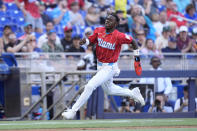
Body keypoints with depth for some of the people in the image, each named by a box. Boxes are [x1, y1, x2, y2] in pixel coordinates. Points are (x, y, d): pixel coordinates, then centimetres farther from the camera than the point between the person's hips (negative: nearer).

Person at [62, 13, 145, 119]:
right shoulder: (99, 31, -6)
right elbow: (91, 40, 2)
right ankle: (133, 93, 46)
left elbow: (133, 41, -10)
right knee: (109, 90, 26)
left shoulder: (119, 36, -22)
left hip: (110, 68, -8)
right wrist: (85, 41, -21)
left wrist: (137, 58, -6)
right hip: (100, 66, 8)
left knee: (90, 86, -17)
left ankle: (73, 111, -11)